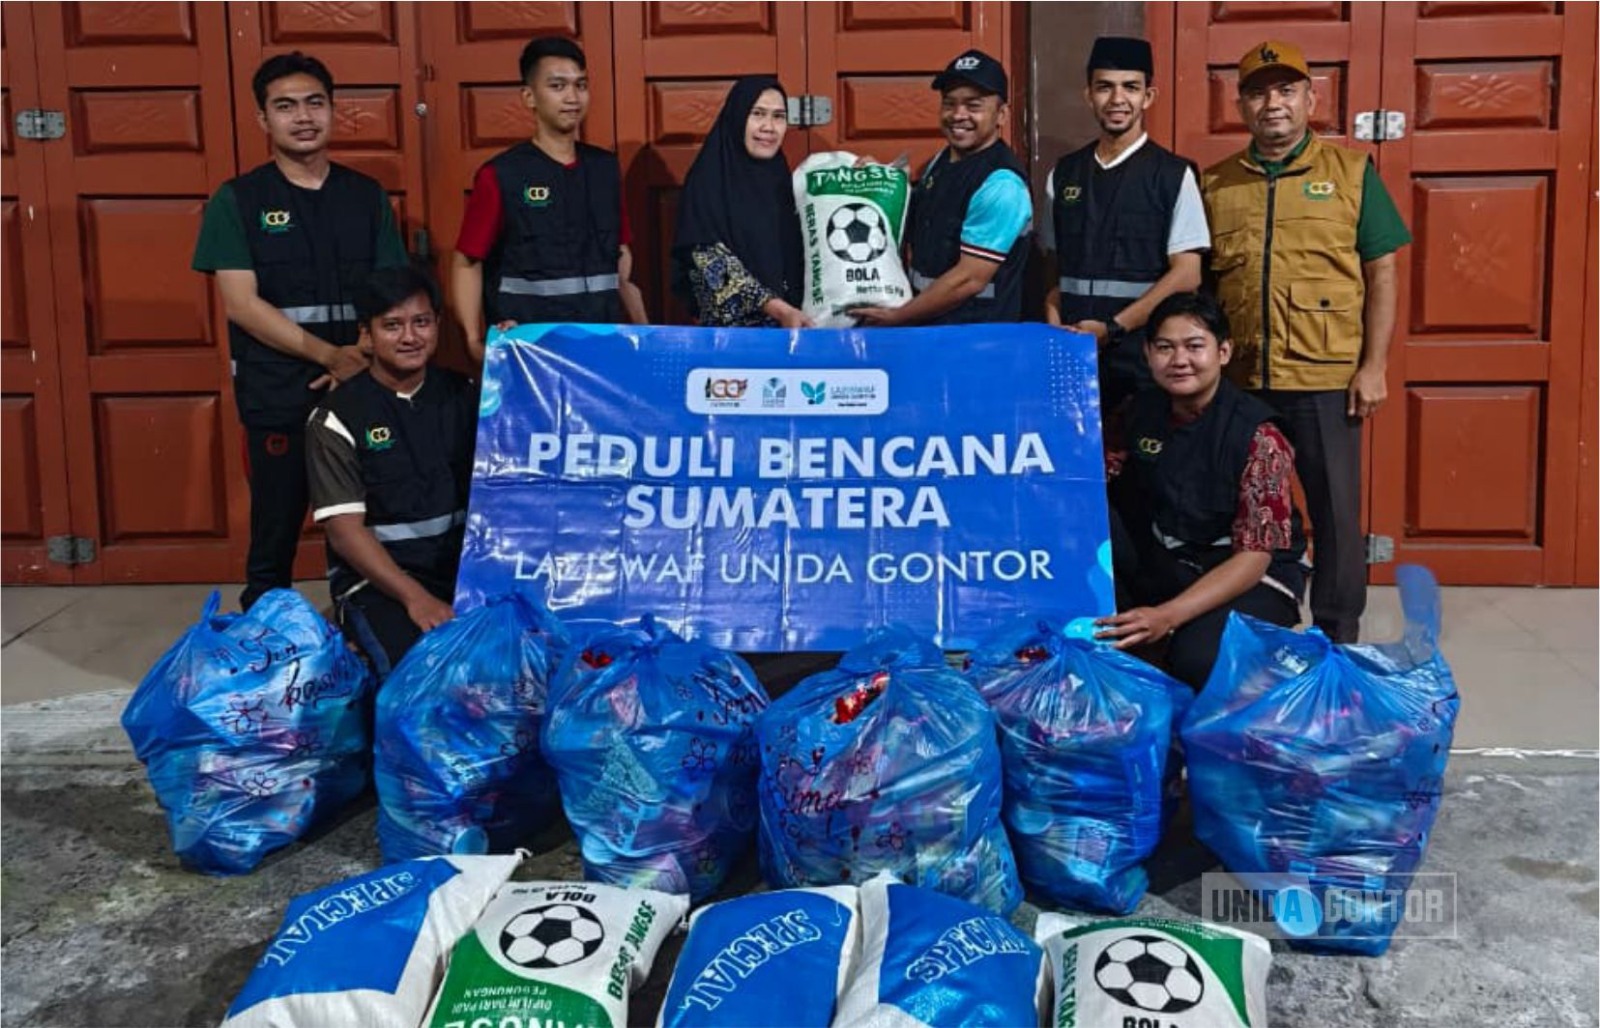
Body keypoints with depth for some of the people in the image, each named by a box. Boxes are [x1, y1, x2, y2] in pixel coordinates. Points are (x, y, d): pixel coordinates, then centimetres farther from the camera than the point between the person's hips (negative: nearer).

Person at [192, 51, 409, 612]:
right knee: (275, 538, 5)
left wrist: (367, 357, -12)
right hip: (278, 397, -2)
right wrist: (330, 355, -17)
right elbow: (241, 303, -8)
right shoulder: (236, 201, 0)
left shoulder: (367, 196, 9)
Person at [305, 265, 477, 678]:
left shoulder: (462, 394, 10)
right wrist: (415, 597, -23)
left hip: (465, 563, 4)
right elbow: (345, 532, -10)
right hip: (376, 577, -4)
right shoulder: (338, 416, -4)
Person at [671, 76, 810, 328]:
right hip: (731, 327, -5)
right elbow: (712, 263, -15)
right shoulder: (709, 179, -5)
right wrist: (777, 308, -24)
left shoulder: (779, 179, 14)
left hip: (785, 327, 6)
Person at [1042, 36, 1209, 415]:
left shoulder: (1174, 175, -1)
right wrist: (1056, 330, -3)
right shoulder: (1063, 174, 11)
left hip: (1143, 355, -3)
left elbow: (1186, 275, -6)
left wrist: (1111, 329, -12)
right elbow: (1053, 266, 14)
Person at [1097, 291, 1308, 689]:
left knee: (1197, 661, -35)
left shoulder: (1257, 435, -20)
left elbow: (1254, 557, -24)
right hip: (1164, 563, 4)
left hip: (1255, 578, -4)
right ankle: (1097, 634, -9)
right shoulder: (1141, 410, -4)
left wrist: (1167, 616, -35)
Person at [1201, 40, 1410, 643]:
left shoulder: (1351, 173, 4)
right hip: (1239, 381, 2)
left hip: (1327, 381, -2)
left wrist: (1374, 366, -5)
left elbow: (1381, 275, 2)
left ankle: (1338, 642, 15)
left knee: (1336, 514, 3)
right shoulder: (1213, 185, 9)